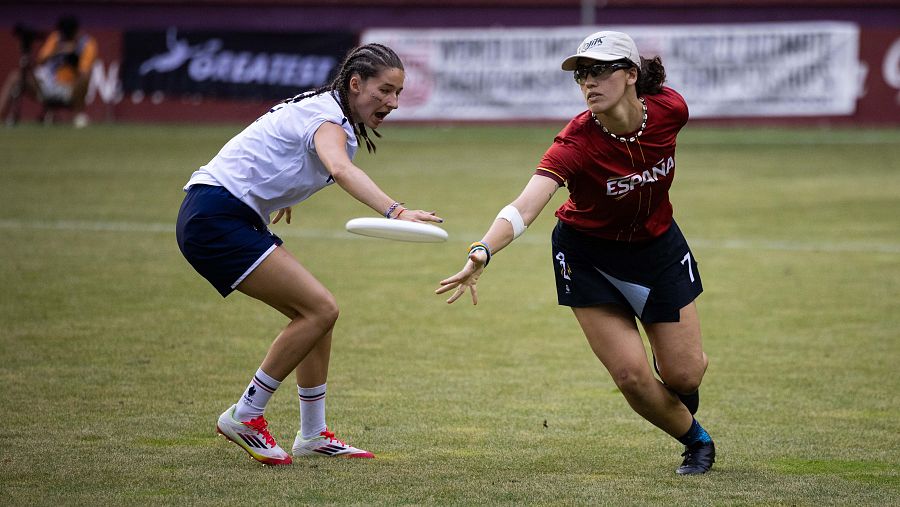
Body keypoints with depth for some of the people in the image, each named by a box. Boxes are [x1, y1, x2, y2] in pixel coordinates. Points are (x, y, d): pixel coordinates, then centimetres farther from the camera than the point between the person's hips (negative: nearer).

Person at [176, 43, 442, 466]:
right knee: (320, 309, -15)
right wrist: (393, 211, -56)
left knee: (315, 313, 11)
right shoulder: (327, 119, -16)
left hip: (234, 220, 10)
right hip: (216, 219, -10)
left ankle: (312, 436, 17)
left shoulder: (323, 109, 14)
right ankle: (244, 417, -6)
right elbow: (340, 169, -40)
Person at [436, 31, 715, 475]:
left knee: (684, 374, 1)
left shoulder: (669, 109, -22)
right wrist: (482, 251, -63)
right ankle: (696, 440, 21)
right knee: (631, 376, -9)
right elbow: (525, 206, -46)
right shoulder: (577, 142, -33)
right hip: (588, 257, -3)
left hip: (657, 246, 3)